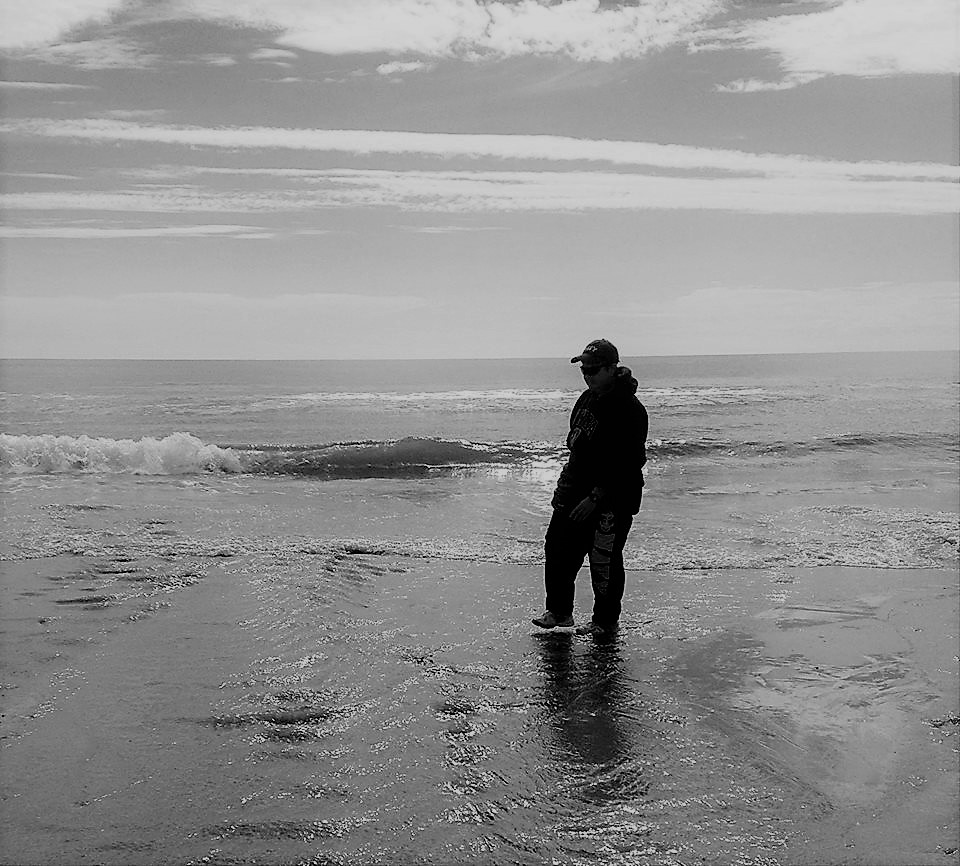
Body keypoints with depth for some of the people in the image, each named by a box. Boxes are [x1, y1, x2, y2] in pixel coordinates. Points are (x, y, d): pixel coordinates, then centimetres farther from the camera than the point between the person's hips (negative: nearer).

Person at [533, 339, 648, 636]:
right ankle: (558, 611, 21)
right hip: (577, 490, 8)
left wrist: (594, 498, -22)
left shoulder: (629, 410, -18)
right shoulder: (587, 398, 9)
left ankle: (606, 620, 17)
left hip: (613, 498, -8)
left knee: (604, 559, 1)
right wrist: (567, 481, 12)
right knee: (558, 548, 9)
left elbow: (625, 466, -22)